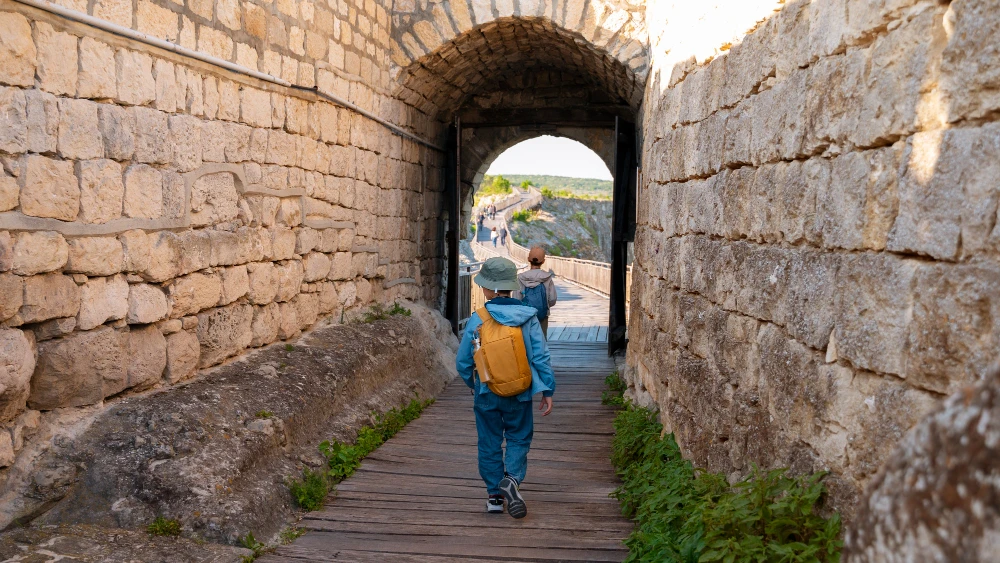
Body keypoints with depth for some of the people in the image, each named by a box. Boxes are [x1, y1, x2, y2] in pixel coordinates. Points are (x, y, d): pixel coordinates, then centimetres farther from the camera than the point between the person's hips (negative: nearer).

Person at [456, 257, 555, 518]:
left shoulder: (477, 320, -10)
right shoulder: (528, 318, -8)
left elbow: (463, 361, -3)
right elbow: (541, 357, -7)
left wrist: (472, 384, 16)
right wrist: (548, 391, 2)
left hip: (487, 394, 0)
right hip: (519, 394, 0)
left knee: (489, 443, 14)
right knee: (519, 439, 15)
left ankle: (494, 495, 19)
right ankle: (512, 478, -9)